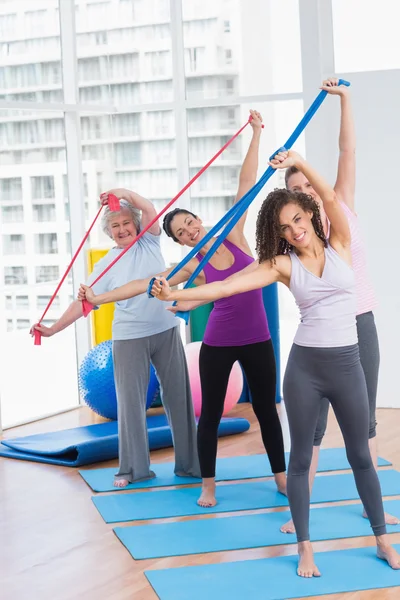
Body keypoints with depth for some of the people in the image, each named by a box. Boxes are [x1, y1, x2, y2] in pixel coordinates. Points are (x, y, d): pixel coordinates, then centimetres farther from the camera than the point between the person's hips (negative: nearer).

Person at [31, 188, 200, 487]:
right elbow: (83, 300, -2)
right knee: (130, 401, 2)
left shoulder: (149, 243, 3)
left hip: (166, 331, 0)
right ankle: (134, 468, 13)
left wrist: (121, 192, -23)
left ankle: (190, 463, 17)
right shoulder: (106, 264, 1)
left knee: (178, 395, 7)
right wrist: (53, 329, -8)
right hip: (129, 339, 0)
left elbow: (149, 208, -13)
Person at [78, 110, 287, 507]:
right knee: (211, 412, 6)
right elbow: (145, 285, -6)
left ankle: (281, 477, 25)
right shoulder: (193, 267, -6)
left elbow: (246, 184, -7)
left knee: (266, 409, 12)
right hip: (218, 343, -1)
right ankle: (208, 486, 19)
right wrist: (99, 298, -10)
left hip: (257, 340, 1)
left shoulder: (233, 236, -3)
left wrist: (256, 135, -9)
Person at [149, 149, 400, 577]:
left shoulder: (338, 246, 0)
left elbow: (330, 197, -16)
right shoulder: (283, 264, -1)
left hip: (346, 364, 0)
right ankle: (304, 547, 20)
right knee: (301, 458, 7)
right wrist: (176, 294, -22)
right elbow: (228, 287, -12)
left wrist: (298, 162, -26)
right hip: (305, 366, 0)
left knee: (360, 456, 13)